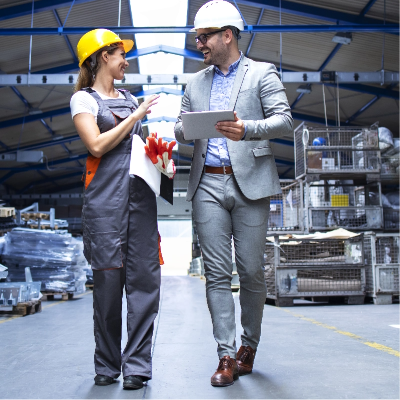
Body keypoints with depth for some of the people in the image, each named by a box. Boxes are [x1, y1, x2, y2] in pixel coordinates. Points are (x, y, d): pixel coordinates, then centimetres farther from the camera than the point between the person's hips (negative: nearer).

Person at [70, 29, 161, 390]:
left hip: (140, 191, 5)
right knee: (109, 279, -3)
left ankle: (137, 364, 2)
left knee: (145, 276, -3)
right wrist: (136, 116, -5)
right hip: (106, 194, -5)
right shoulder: (84, 98, 5)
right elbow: (97, 145, -9)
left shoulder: (129, 98, 23)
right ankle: (107, 366, 11)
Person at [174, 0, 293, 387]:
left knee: (251, 271, 1)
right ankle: (227, 355, 4)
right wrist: (181, 130, -6)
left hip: (249, 183, -3)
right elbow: (181, 128, 19)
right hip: (208, 185, 3)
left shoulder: (262, 73, 6)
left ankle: (249, 345, 20)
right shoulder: (195, 83, 19)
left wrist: (247, 129, -23)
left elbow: (284, 120, -5)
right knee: (217, 272, -1)